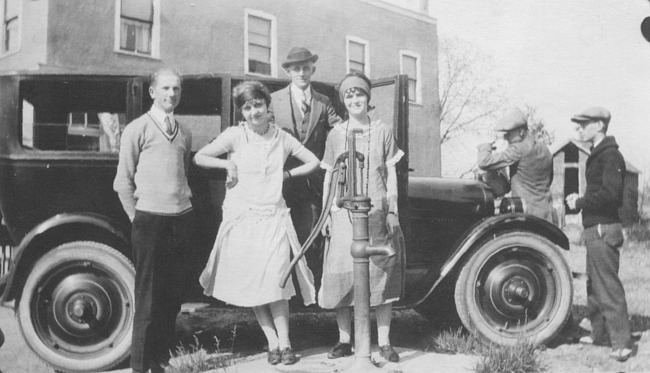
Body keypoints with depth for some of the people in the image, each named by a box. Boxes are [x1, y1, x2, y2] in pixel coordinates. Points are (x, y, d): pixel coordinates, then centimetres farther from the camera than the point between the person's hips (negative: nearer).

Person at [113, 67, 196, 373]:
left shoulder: (184, 133, 15)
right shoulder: (138, 129, -1)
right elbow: (123, 181, -1)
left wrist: (186, 208, 11)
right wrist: (137, 218, -2)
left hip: (182, 221, 5)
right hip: (150, 221, -5)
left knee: (173, 296, 9)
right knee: (148, 299, -2)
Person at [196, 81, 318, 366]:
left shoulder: (281, 138, 5)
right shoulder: (234, 135, -1)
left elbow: (313, 162, 14)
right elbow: (199, 157, -2)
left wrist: (287, 174, 4)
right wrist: (228, 163, -11)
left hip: (274, 218, 0)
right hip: (242, 219, 0)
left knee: (276, 281, -10)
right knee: (253, 285, 2)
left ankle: (284, 343, 2)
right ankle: (273, 343, 14)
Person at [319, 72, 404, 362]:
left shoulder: (383, 131, 7)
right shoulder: (336, 134, 9)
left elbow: (391, 174, 8)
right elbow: (329, 176, 11)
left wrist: (393, 210, 1)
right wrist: (326, 213, 5)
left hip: (377, 213, -1)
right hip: (343, 213, 1)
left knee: (381, 274, -1)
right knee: (341, 274, -1)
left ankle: (384, 342, 8)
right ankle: (344, 340, 11)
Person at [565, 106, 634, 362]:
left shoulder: (610, 156, -15)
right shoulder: (598, 154, 16)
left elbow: (610, 194, -25)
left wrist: (580, 203, -15)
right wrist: (580, 199, 5)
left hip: (603, 230, -11)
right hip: (595, 229, 11)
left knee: (608, 286, -8)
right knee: (594, 284, 17)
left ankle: (622, 342, -4)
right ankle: (600, 334, 28)